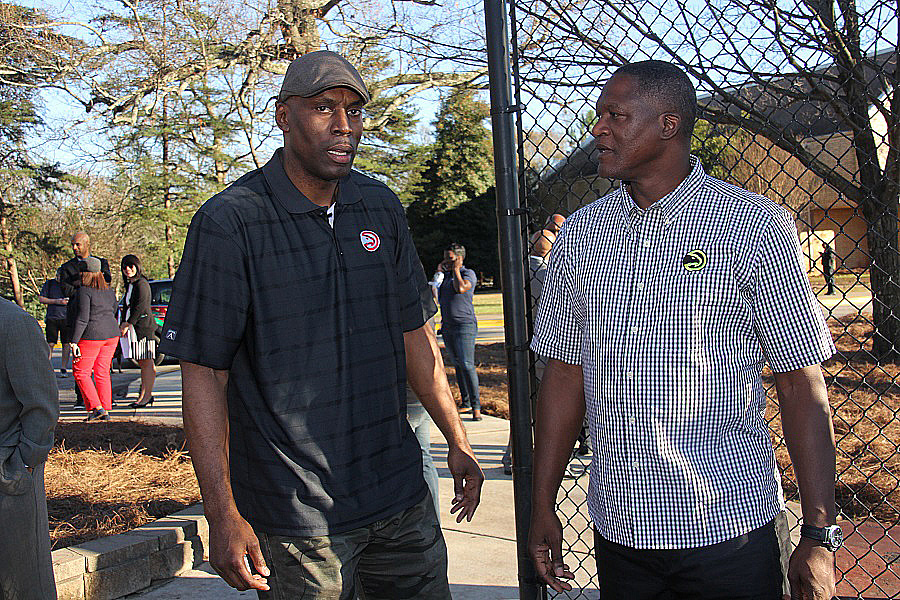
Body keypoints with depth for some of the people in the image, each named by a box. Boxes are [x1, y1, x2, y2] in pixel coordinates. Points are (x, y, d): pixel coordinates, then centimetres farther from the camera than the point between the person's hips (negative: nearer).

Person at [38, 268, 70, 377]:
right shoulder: (49, 283, 6)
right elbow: (40, 299, 4)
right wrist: (56, 301, -10)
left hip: (66, 318, 0)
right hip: (52, 318, 0)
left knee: (66, 344, -4)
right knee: (50, 344, 0)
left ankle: (63, 369, 2)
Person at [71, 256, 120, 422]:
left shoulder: (84, 291, -12)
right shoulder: (109, 290, 9)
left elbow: (82, 318, -18)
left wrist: (74, 342, -16)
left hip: (91, 336, -7)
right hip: (112, 334, 7)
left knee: (80, 372, 4)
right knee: (102, 372, 11)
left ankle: (96, 407, -5)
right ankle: (106, 411, 9)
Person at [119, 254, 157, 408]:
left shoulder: (142, 284, -9)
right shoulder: (130, 285, 21)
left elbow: (140, 307, -17)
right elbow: (126, 307, 23)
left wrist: (128, 324, -15)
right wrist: (123, 325, 11)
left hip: (143, 325, -9)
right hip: (133, 329, 9)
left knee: (147, 362, -7)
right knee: (142, 363, 10)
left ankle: (146, 395, -7)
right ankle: (146, 394, 13)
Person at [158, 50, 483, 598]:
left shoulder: (382, 208, 5)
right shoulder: (229, 223, -11)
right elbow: (205, 375, -11)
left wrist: (457, 441, 12)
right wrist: (223, 514, -14)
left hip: (400, 494, 5)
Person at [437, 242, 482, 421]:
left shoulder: (469, 274, -4)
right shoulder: (446, 275, 17)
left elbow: (460, 288, -23)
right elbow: (436, 295, 15)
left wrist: (456, 269, -10)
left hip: (465, 325, -7)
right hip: (447, 326, 7)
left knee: (467, 365, -14)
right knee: (458, 365, 9)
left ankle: (476, 406, -12)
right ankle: (465, 402, 16)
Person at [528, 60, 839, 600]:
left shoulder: (756, 226, -7)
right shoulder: (580, 233, 4)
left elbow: (801, 382, -6)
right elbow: (565, 373, 7)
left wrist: (820, 536, -8)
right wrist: (543, 505, 6)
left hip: (727, 528, -3)